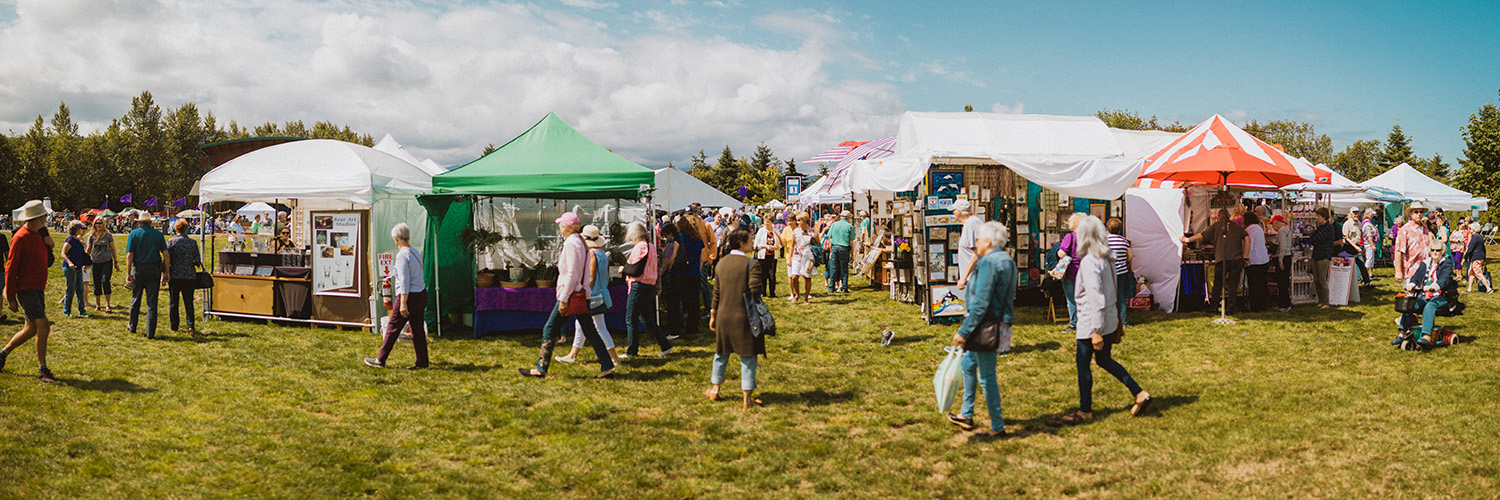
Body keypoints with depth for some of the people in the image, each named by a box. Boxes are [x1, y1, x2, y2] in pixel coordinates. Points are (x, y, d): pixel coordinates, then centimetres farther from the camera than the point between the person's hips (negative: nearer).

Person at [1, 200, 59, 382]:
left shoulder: (38, 235, 13)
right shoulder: (20, 238, -14)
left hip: (37, 289, 9)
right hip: (26, 290, -9)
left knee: (31, 329, 13)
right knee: (43, 327, -13)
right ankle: (42, 370, -7)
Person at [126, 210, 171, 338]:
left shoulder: (134, 234, 0)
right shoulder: (158, 234, 4)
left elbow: (129, 255, -7)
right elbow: (166, 255, -2)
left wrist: (128, 273, -7)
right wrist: (165, 273, 2)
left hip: (138, 269, 0)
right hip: (154, 270, 0)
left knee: (135, 299, 16)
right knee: (152, 301, 1)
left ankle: (132, 327, 29)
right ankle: (150, 332, -1)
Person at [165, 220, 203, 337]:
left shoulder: (171, 242, -5)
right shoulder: (193, 243, -2)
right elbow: (198, 261, -1)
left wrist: (165, 273, 0)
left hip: (174, 276, -1)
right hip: (190, 276, 1)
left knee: (173, 302, 12)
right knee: (188, 302, 5)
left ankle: (174, 327, 19)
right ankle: (190, 326, -10)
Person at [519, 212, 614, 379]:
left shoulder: (571, 243, -14)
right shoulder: (581, 242, 14)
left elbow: (572, 274, -19)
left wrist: (563, 299, -19)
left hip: (572, 294, -9)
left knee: (550, 330, 0)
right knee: (590, 331, 8)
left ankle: (541, 368, 4)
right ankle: (607, 367, 5)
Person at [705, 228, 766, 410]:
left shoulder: (721, 263, 5)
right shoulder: (751, 264, -12)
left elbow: (716, 292, 9)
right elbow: (754, 293, -17)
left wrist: (713, 315, 17)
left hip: (723, 316, 5)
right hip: (744, 316, -5)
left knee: (722, 352, 21)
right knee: (748, 356, 3)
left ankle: (715, 390, 32)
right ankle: (748, 398, 5)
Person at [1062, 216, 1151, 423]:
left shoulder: (1089, 262, -20)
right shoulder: (1106, 259, 8)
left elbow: (1095, 298, -24)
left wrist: (1096, 331, -23)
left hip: (1092, 321, -9)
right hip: (1109, 318, 9)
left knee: (1083, 363, 4)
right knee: (1104, 360, 21)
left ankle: (1085, 411, 13)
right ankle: (1139, 393, 17)